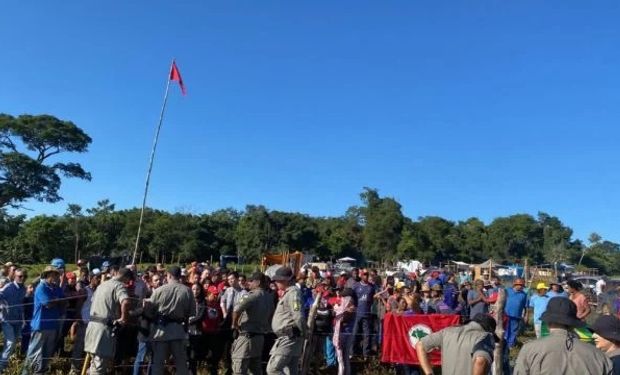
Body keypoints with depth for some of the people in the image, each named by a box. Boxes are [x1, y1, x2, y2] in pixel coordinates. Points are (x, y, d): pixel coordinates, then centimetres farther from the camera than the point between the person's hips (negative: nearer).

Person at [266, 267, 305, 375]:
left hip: (289, 338, -10)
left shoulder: (293, 293, -14)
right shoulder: (288, 293, 18)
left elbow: (298, 317, -22)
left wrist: (300, 333, -12)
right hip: (287, 339, 10)